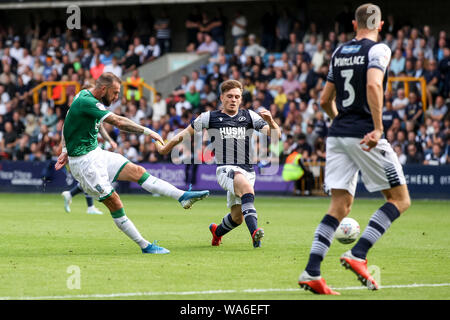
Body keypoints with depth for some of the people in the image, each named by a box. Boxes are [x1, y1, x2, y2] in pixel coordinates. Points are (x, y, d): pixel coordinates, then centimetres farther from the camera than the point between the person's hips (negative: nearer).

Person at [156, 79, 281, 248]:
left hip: (247, 170, 4)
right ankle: (254, 231, -49)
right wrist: (165, 148, 25)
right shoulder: (209, 117, 6)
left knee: (237, 217, 6)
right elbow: (186, 134, 19)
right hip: (225, 169, -4)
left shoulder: (249, 116, 8)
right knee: (245, 184, -37)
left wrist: (270, 121, -18)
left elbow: (276, 135, 3)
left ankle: (217, 231, 42)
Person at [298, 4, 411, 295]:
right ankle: (357, 255, -9)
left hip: (337, 135, 6)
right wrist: (378, 129, -24)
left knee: (340, 207, 6)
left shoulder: (339, 52, 15)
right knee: (400, 199, 5)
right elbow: (373, 86, -22)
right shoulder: (378, 50, -4)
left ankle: (311, 272, -8)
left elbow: (325, 100, 21)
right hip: (364, 135, -6)